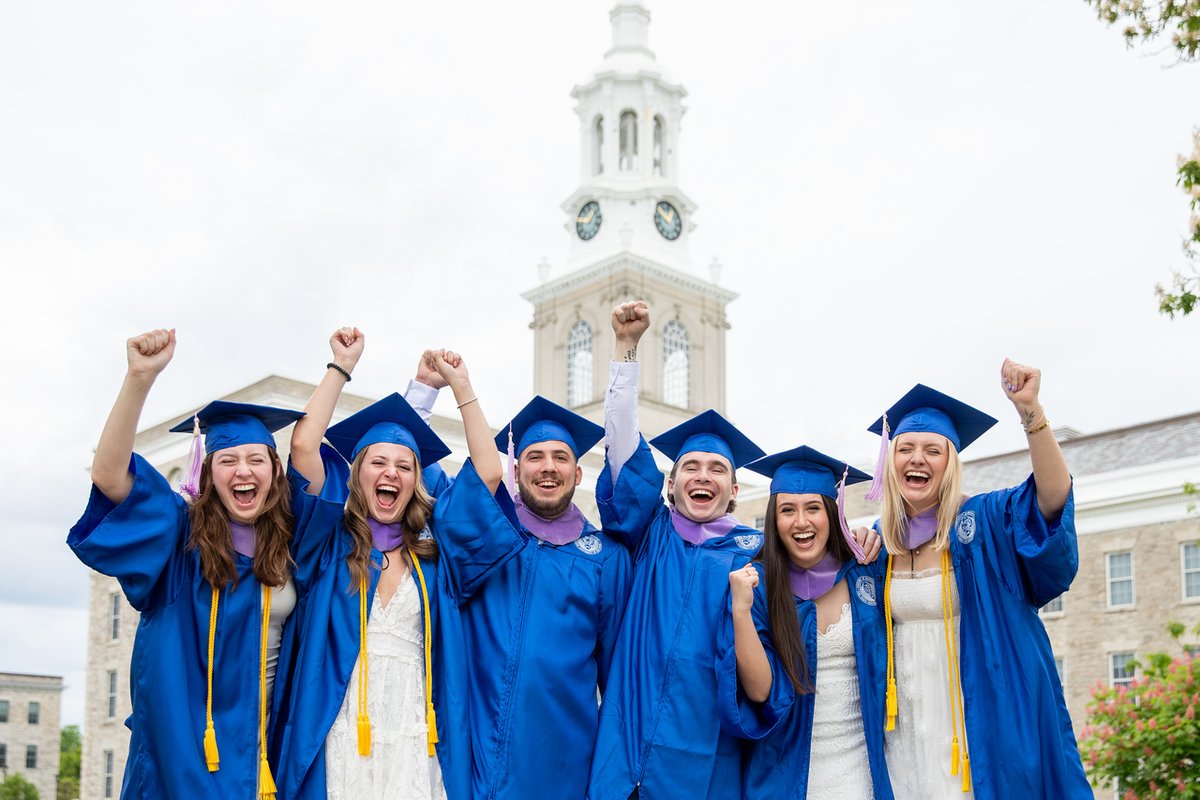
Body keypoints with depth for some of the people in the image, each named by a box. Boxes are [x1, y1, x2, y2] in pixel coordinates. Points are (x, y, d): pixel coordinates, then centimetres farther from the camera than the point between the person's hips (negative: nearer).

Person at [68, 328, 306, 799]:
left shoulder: (289, 539, 4)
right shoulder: (181, 533, -5)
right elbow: (109, 476, -19)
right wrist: (140, 377, -29)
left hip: (265, 733, 3)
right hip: (186, 736, -3)